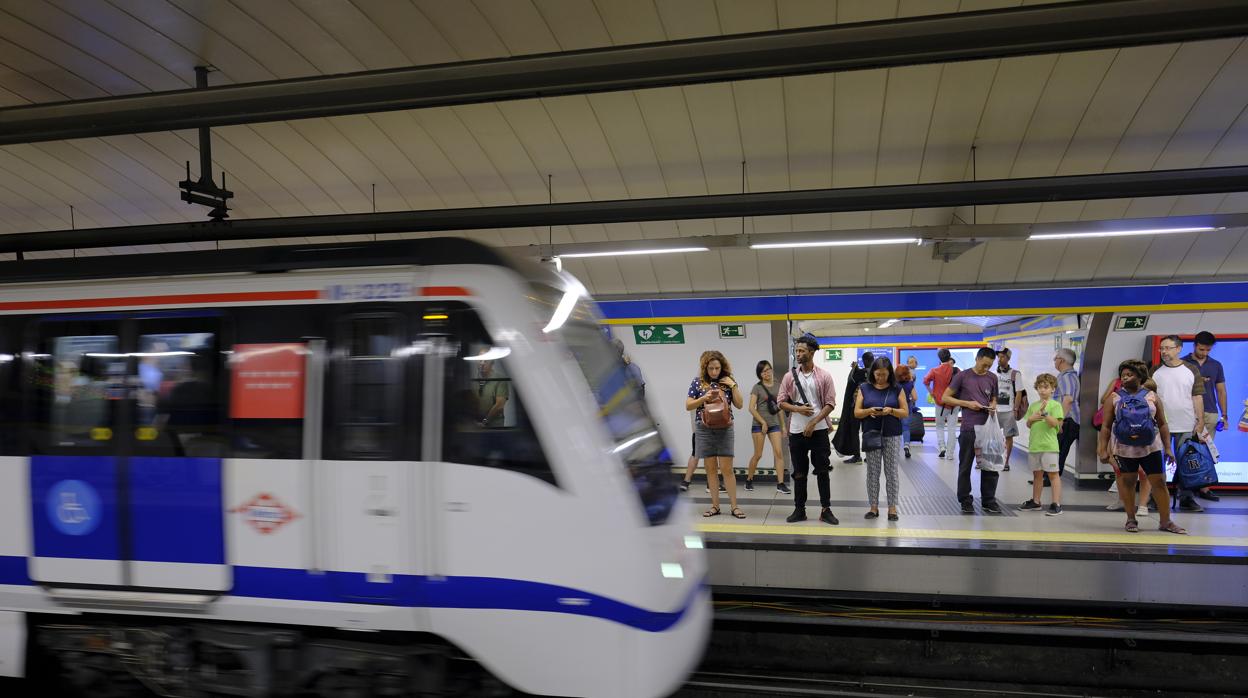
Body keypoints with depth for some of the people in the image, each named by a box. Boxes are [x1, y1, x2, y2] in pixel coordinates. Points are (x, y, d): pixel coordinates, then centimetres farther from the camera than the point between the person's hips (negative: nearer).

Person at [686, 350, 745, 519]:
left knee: (727, 469, -2)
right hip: (704, 430, 1)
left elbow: (739, 405, 0)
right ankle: (715, 505, 15)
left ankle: (734, 506, 6)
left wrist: (733, 386, -10)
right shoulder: (698, 382, 0)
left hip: (724, 429, -1)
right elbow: (688, 406, 0)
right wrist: (703, 398, -15)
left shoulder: (728, 382, 2)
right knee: (711, 469, 6)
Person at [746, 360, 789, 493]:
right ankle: (749, 480, 20)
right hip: (759, 425, -3)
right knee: (758, 455, 2)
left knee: (779, 453, -7)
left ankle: (780, 484, -5)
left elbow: (779, 407, 14)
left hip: (774, 424, 4)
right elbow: (751, 408, -9)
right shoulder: (757, 387, -4)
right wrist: (763, 422, -12)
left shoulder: (777, 386, 8)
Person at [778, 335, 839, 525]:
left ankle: (826, 509, 13)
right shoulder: (789, 376, 3)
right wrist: (797, 409, -14)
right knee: (799, 472, 8)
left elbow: (830, 404, -5)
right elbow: (782, 402, 4)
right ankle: (799, 509, 16)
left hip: (819, 430, -2)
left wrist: (813, 423, -14)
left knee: (822, 470, 4)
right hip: (797, 431, 2)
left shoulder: (824, 376, -2)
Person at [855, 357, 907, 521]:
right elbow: (856, 412, 3)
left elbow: (905, 413, 2)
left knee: (891, 472, 1)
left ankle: (892, 507, 9)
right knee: (872, 472, 4)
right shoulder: (864, 388, 5)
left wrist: (891, 410, -17)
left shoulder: (897, 389, 3)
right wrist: (869, 411, -17)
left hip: (892, 436, -1)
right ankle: (873, 507, 11)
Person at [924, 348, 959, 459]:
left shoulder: (935, 371, -7)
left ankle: (941, 447, 0)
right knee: (951, 428, 5)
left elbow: (925, 381, -14)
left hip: (940, 402, 0)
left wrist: (931, 392, 0)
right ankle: (950, 453, 4)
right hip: (954, 403, 0)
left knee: (940, 426, 17)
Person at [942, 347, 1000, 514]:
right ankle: (966, 501, 15)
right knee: (965, 467, 4)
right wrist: (967, 403, -11)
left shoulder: (992, 378, 9)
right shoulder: (963, 376, -2)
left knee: (990, 466, 7)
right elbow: (946, 397, 0)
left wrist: (993, 406, -2)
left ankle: (989, 501, 19)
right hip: (969, 428, -3)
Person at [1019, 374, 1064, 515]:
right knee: (1037, 474, 16)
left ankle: (1056, 504, -1)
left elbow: (1055, 423, -16)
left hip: (1049, 445, -6)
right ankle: (1035, 502, 26)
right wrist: (1031, 418, -5)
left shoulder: (1055, 405, -5)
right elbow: (1028, 424, 15)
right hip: (1034, 444, 6)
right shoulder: (1033, 406, 12)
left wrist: (1044, 413, -25)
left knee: (1053, 474, -3)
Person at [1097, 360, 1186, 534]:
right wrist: (1103, 450, -6)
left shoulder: (1152, 397, 2)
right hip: (1124, 449, -1)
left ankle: (1165, 521, 14)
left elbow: (1162, 424, 7)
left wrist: (1168, 448, 2)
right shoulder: (1114, 398, -1)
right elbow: (1106, 426, -1)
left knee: (1159, 482, 3)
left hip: (1150, 447, 1)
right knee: (1127, 483, 6)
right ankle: (1131, 519, 19)